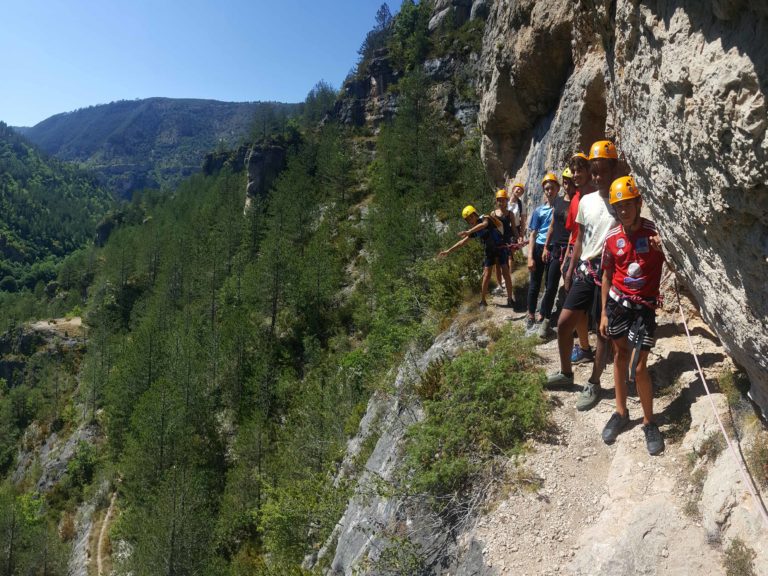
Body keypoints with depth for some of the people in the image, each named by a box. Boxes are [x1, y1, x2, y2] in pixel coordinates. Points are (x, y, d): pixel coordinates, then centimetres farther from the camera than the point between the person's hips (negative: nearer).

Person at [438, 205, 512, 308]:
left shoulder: (485, 219, -15)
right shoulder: (474, 231, 3)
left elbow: (483, 225, -40)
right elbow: (462, 242, 7)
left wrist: (468, 231, -53)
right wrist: (448, 251, 3)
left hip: (500, 248, -6)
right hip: (490, 251, 6)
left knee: (506, 274, -8)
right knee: (486, 276, 0)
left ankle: (510, 299, 1)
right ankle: (483, 301, 9)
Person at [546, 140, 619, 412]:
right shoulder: (586, 201, 9)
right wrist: (571, 268, 16)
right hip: (585, 271, 6)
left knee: (603, 329, 4)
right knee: (563, 323, 7)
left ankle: (594, 384, 19)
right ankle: (566, 372, 28)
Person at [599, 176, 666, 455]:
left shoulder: (655, 231, -10)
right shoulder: (612, 237, -1)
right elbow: (607, 276, 8)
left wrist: (664, 249, -29)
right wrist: (604, 313, 8)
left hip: (644, 306, -3)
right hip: (617, 303, 3)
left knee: (638, 368, -6)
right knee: (619, 356, 14)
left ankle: (649, 422, 14)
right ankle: (621, 413, 30)